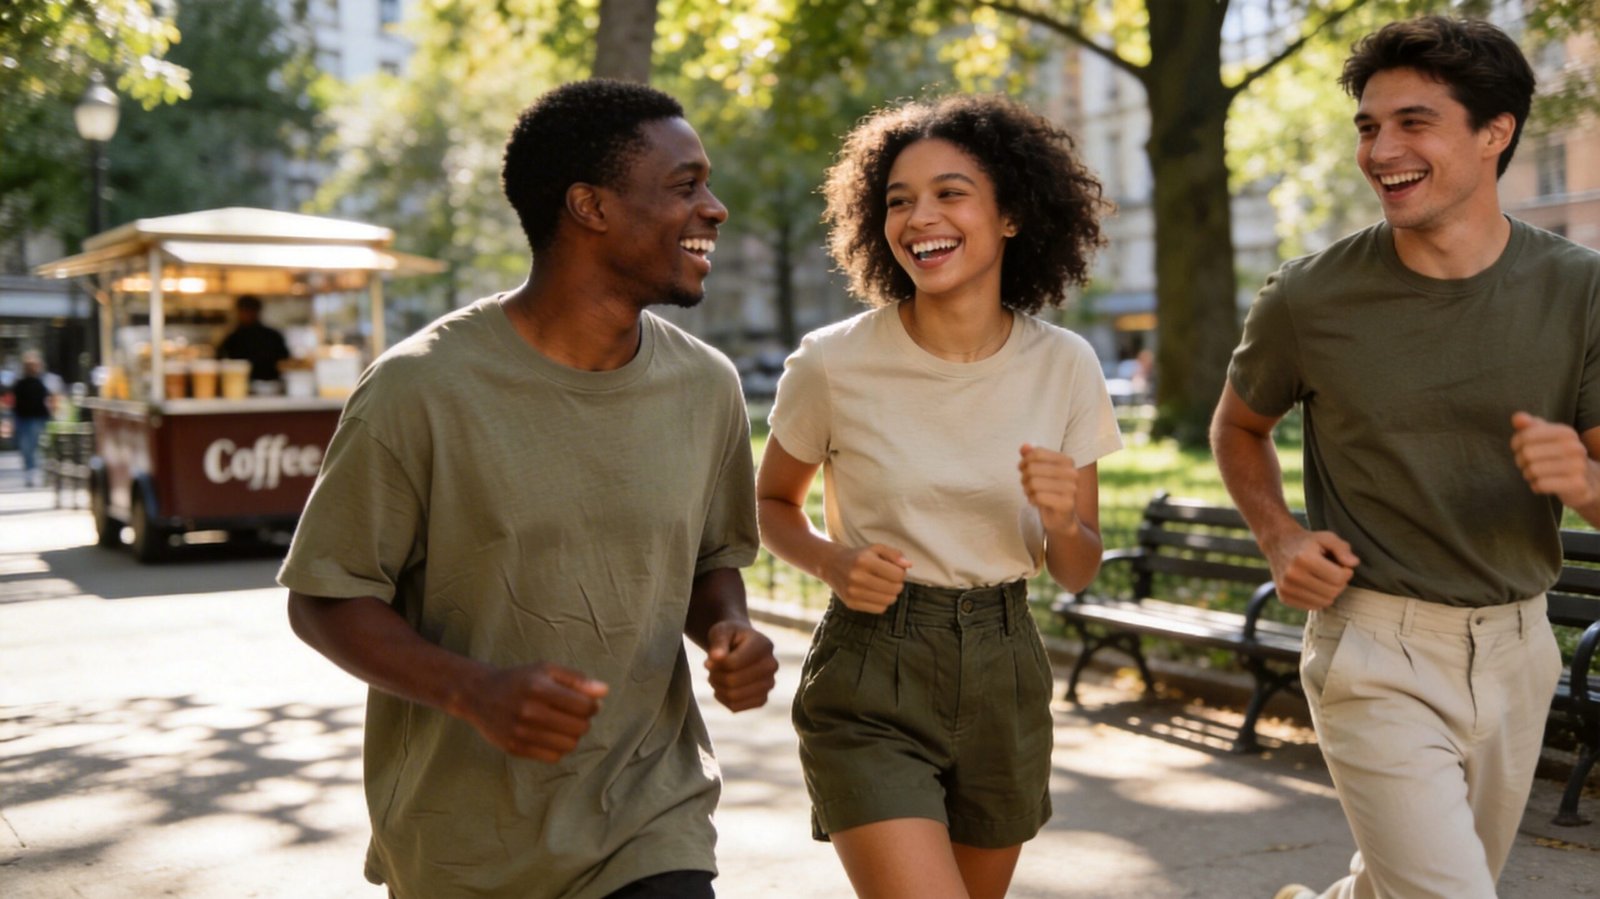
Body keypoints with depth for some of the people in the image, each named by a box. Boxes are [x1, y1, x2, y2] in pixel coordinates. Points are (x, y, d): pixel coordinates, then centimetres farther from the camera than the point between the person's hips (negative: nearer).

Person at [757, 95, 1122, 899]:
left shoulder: (1064, 366, -4)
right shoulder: (833, 364, -11)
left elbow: (1077, 572, 4)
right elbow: (772, 504, 6)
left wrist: (1062, 521, -18)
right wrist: (832, 562, -14)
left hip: (1004, 677, 4)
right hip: (870, 685, -4)